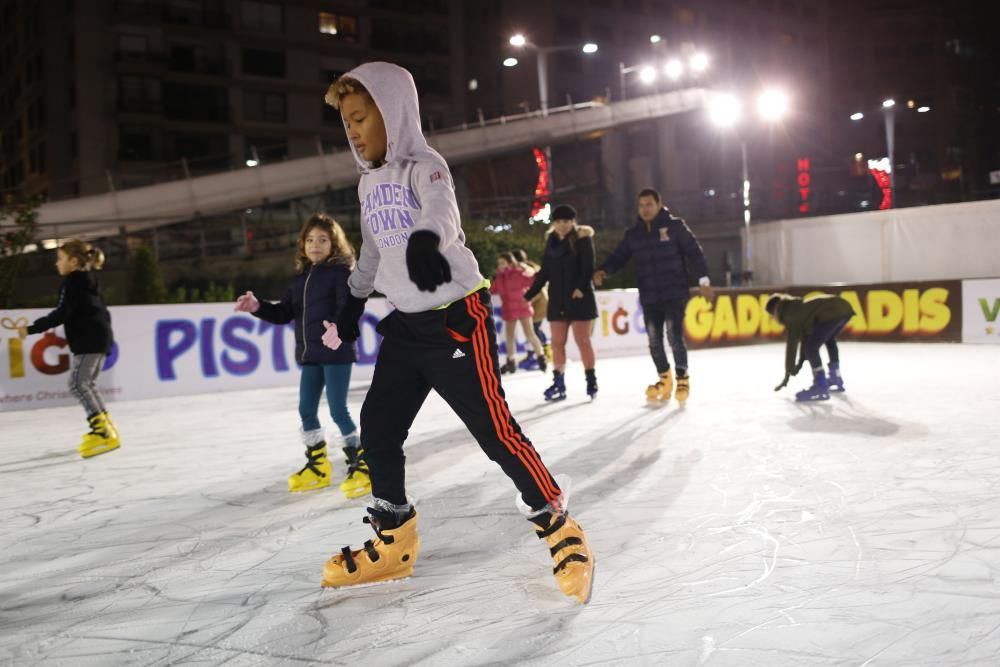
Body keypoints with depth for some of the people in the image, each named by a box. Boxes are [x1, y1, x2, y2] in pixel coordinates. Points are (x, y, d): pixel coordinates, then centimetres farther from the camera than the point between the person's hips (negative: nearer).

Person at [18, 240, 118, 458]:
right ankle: (105, 427, 14)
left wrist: (32, 329, -14)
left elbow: (61, 314, -17)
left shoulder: (72, 282, -10)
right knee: (88, 384, 14)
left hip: (89, 340, -10)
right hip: (100, 338, 10)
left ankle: (103, 431, -19)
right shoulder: (89, 280, 18)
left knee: (78, 384, -12)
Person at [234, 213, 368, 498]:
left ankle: (360, 464, 4)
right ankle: (318, 465, 25)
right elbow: (285, 313, 14)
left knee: (338, 410, -8)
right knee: (306, 410, 10)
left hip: (337, 352, -7)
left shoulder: (341, 272, -7)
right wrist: (258, 307, -2)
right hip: (310, 354, 7)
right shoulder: (301, 277, 14)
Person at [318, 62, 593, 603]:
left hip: (457, 317, -8)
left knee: (494, 430, -10)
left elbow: (440, 211, -32)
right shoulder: (369, 183, 14)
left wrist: (426, 239, -54)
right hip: (406, 324, 8)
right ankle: (393, 541, 23)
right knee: (377, 425, 8)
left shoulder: (424, 166, -11)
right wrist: (352, 306, 28)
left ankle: (560, 528, 6)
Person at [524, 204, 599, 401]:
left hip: (579, 298, -5)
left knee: (583, 341, -2)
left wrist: (580, 288, -26)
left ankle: (591, 381, 7)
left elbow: (588, 267, -13)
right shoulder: (552, 240, 10)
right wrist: (530, 294, 8)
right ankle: (558, 383, 10)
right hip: (557, 298, 5)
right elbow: (545, 270, 13)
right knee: (557, 342, 4)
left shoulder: (582, 238, -5)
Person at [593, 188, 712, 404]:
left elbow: (694, 252, -2)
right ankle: (664, 378, 26)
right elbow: (619, 256, 8)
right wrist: (604, 270, -12)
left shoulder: (675, 226, -1)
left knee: (675, 336, -10)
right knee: (654, 341, 7)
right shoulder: (633, 233, 10)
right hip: (649, 297, 4)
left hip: (675, 293, -4)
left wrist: (703, 279, -7)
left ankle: (683, 379, 7)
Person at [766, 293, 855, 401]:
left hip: (832, 313, -10)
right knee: (829, 339, 33)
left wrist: (788, 373, 18)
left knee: (811, 347, -3)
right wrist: (800, 362, 45)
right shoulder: (799, 308, 33)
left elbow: (791, 344, 10)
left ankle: (821, 388, -7)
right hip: (845, 307, 10)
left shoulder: (791, 314, 8)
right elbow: (805, 336, 39)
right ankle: (836, 379, 42)